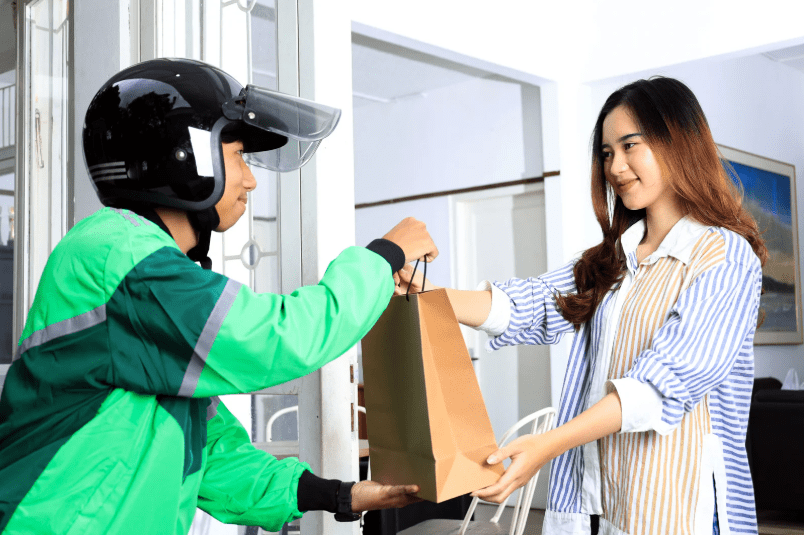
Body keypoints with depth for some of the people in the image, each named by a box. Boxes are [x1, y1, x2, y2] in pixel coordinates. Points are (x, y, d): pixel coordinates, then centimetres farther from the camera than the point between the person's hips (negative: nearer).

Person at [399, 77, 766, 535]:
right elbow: (531, 306, 0)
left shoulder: (728, 259, -9)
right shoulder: (612, 259, 14)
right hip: (593, 495, 6)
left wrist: (549, 445, -29)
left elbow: (666, 380, -20)